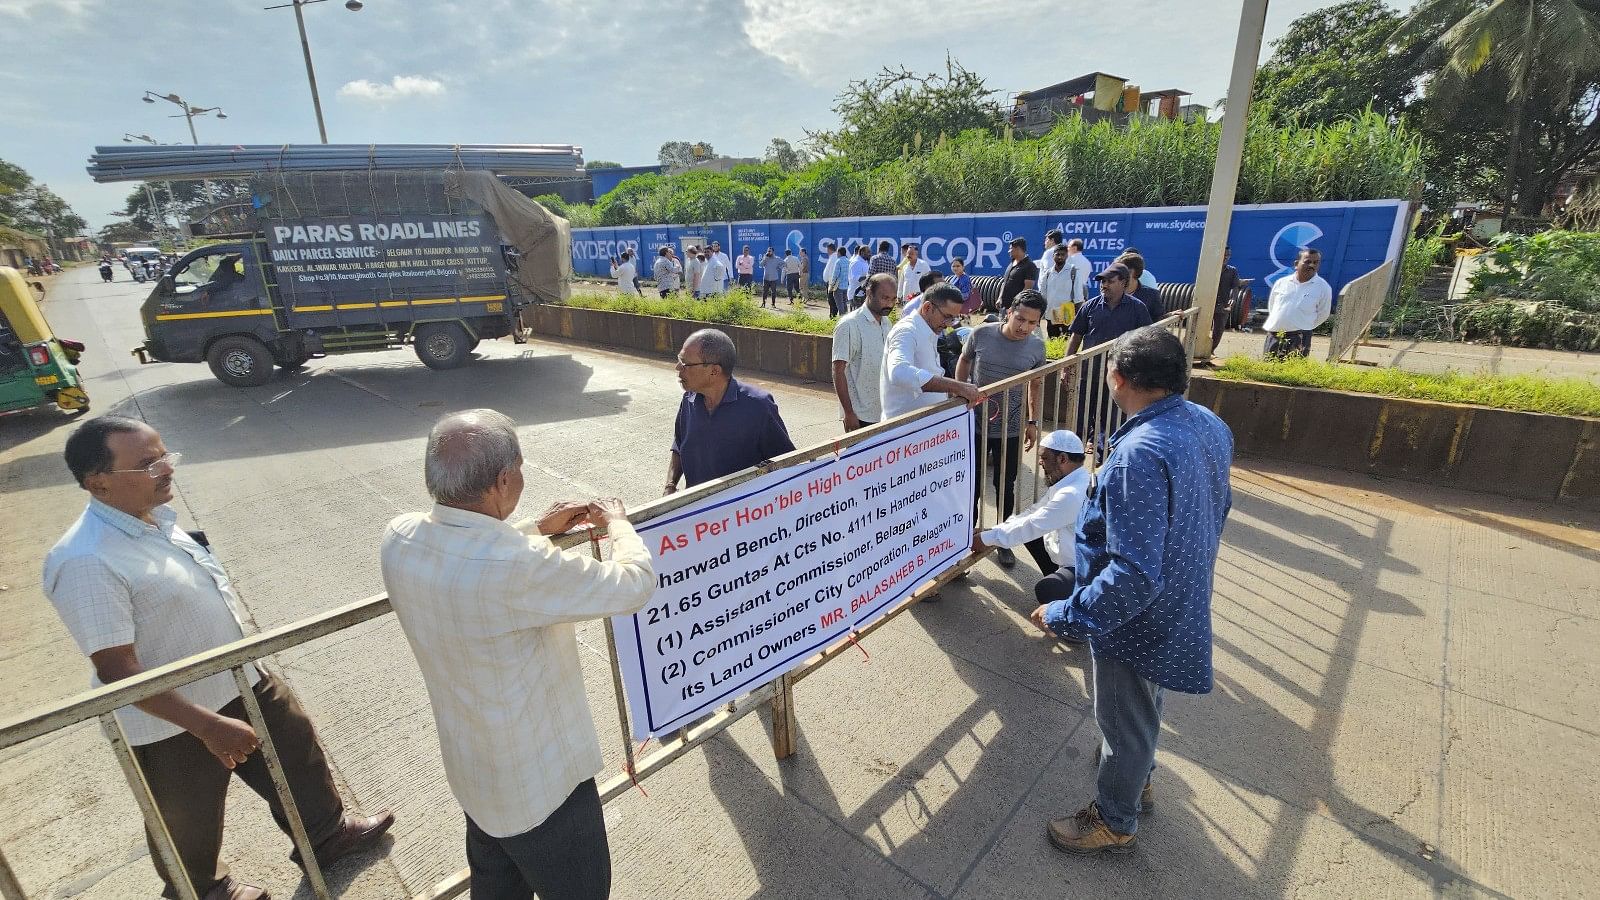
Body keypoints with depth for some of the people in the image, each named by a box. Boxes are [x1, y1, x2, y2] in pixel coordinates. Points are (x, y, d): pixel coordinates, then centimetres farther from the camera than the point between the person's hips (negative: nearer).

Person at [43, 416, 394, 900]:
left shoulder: (158, 514, -4)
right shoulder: (87, 562, -29)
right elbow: (118, 673, -27)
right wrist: (207, 725, -25)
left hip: (239, 679, 7)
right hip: (172, 723, -7)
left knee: (295, 749, 22)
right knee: (190, 822, 20)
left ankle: (326, 832, 46)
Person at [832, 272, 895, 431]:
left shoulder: (886, 322, 10)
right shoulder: (850, 325, -14)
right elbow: (838, 371, -16)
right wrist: (849, 413, -19)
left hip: (885, 413, 7)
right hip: (860, 416, -7)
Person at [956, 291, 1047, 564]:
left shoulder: (1036, 346, -8)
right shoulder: (981, 334, -13)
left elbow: (1036, 385, 7)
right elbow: (964, 361, 6)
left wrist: (1033, 421, 4)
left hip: (1011, 429, 1)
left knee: (1005, 486, 11)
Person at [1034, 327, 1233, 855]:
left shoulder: (1140, 453, -35)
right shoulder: (1210, 425, -6)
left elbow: (1135, 575, -36)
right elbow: (1219, 506, 11)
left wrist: (1066, 616, -25)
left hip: (1139, 619, -9)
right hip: (1182, 602, 9)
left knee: (1124, 719, 16)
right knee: (1143, 709, 32)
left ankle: (1113, 821, 42)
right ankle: (1137, 779, 58)